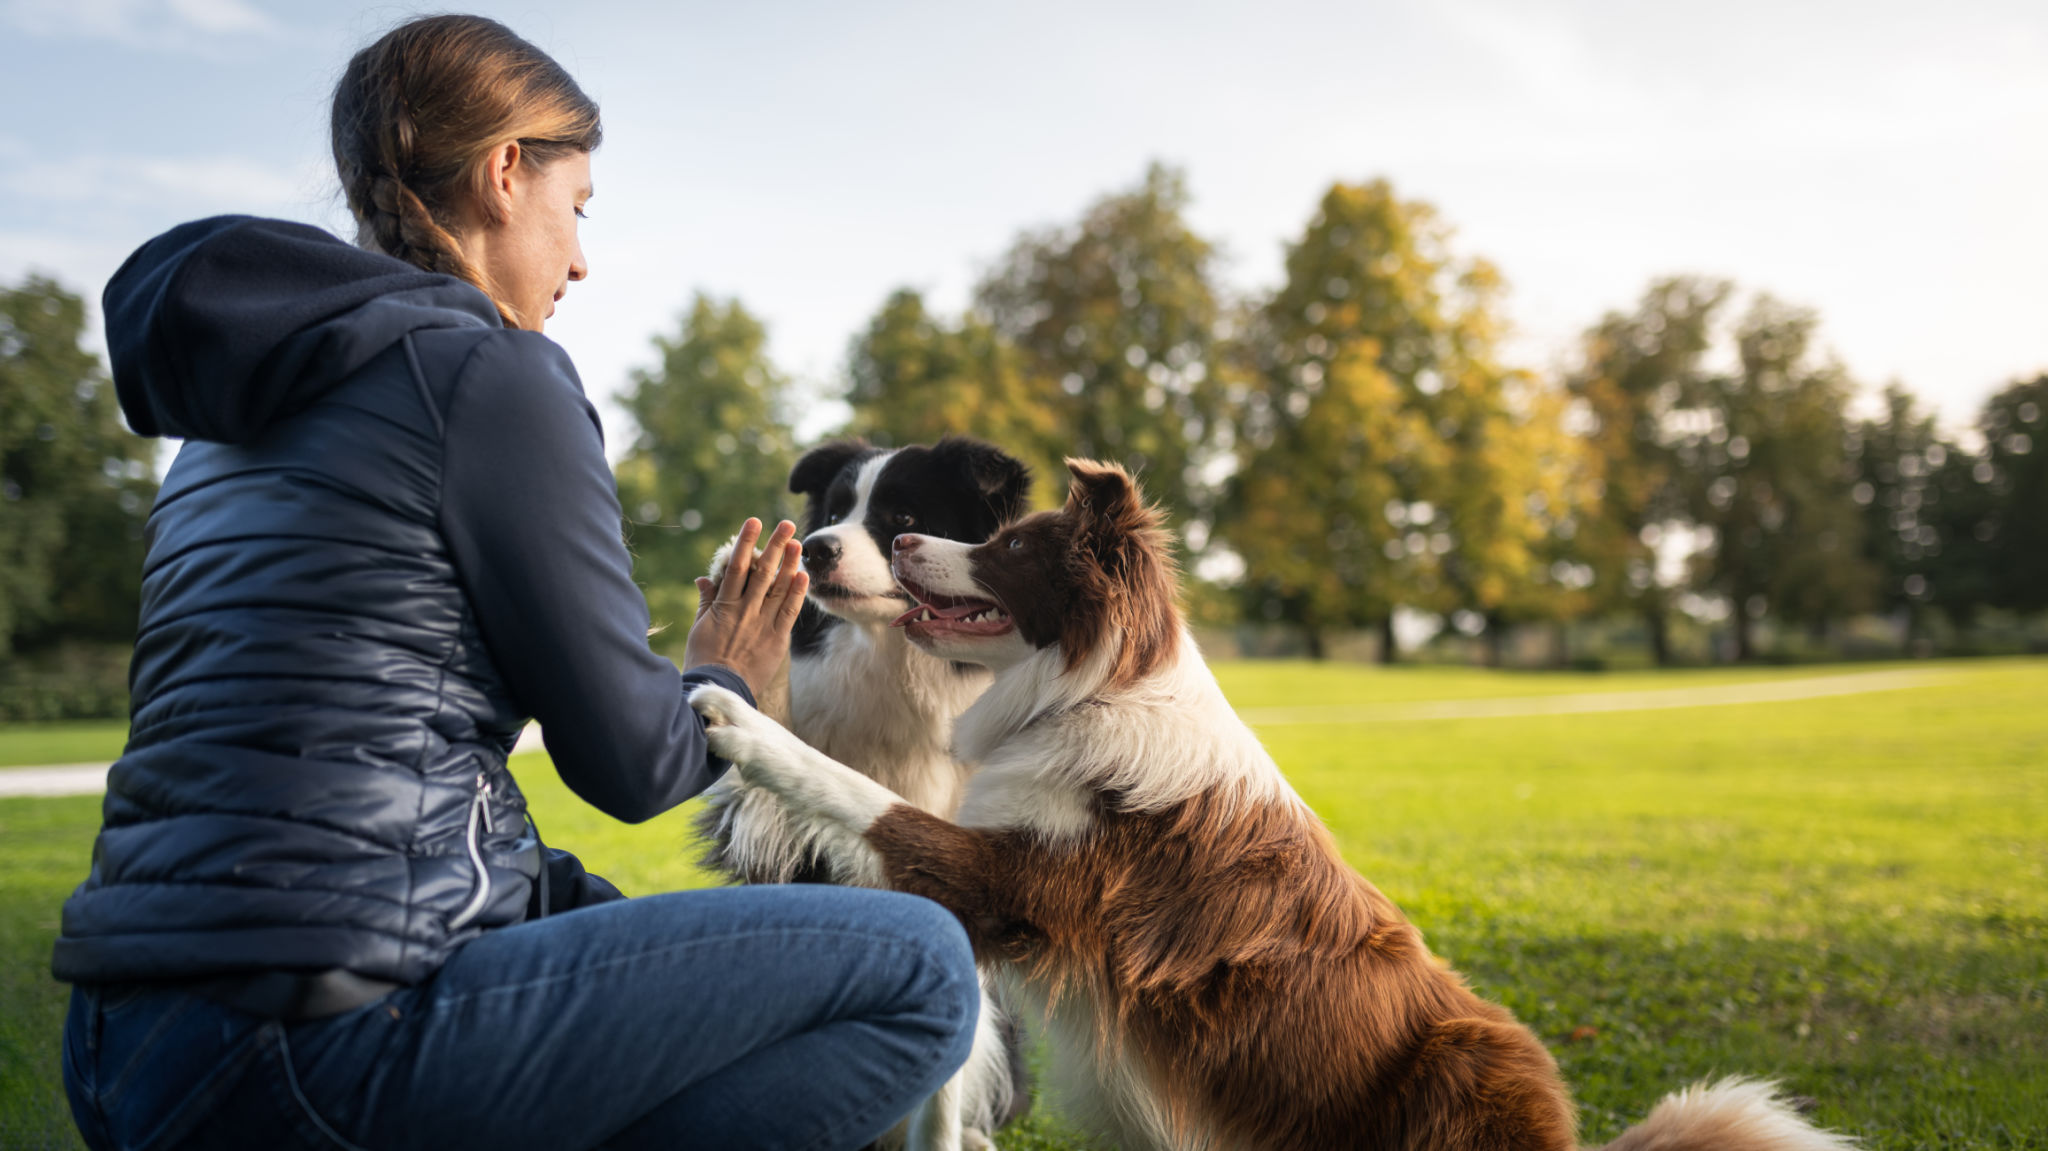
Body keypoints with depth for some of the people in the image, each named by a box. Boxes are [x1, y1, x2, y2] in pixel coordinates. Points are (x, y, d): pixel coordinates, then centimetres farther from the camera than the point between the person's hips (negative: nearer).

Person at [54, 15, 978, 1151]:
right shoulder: (488, 370, -9)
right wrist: (725, 680, 16)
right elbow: (629, 760, -8)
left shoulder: (232, 422, 19)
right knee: (919, 967, -7)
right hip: (325, 1040, -9)